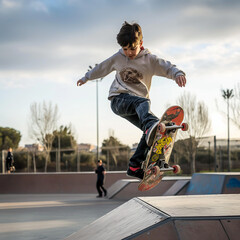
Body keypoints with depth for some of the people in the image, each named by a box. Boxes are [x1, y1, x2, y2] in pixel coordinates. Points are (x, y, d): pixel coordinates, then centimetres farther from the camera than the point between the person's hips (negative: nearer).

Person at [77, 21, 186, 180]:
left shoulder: (149, 59, 0)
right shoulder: (118, 58, 6)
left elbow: (167, 67, -15)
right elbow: (102, 68, 23)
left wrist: (178, 73, -38)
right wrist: (86, 78, 38)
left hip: (136, 107, 3)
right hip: (118, 100, -3)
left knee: (151, 135, -18)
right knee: (143, 102, -37)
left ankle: (134, 166, -9)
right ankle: (151, 125, -72)